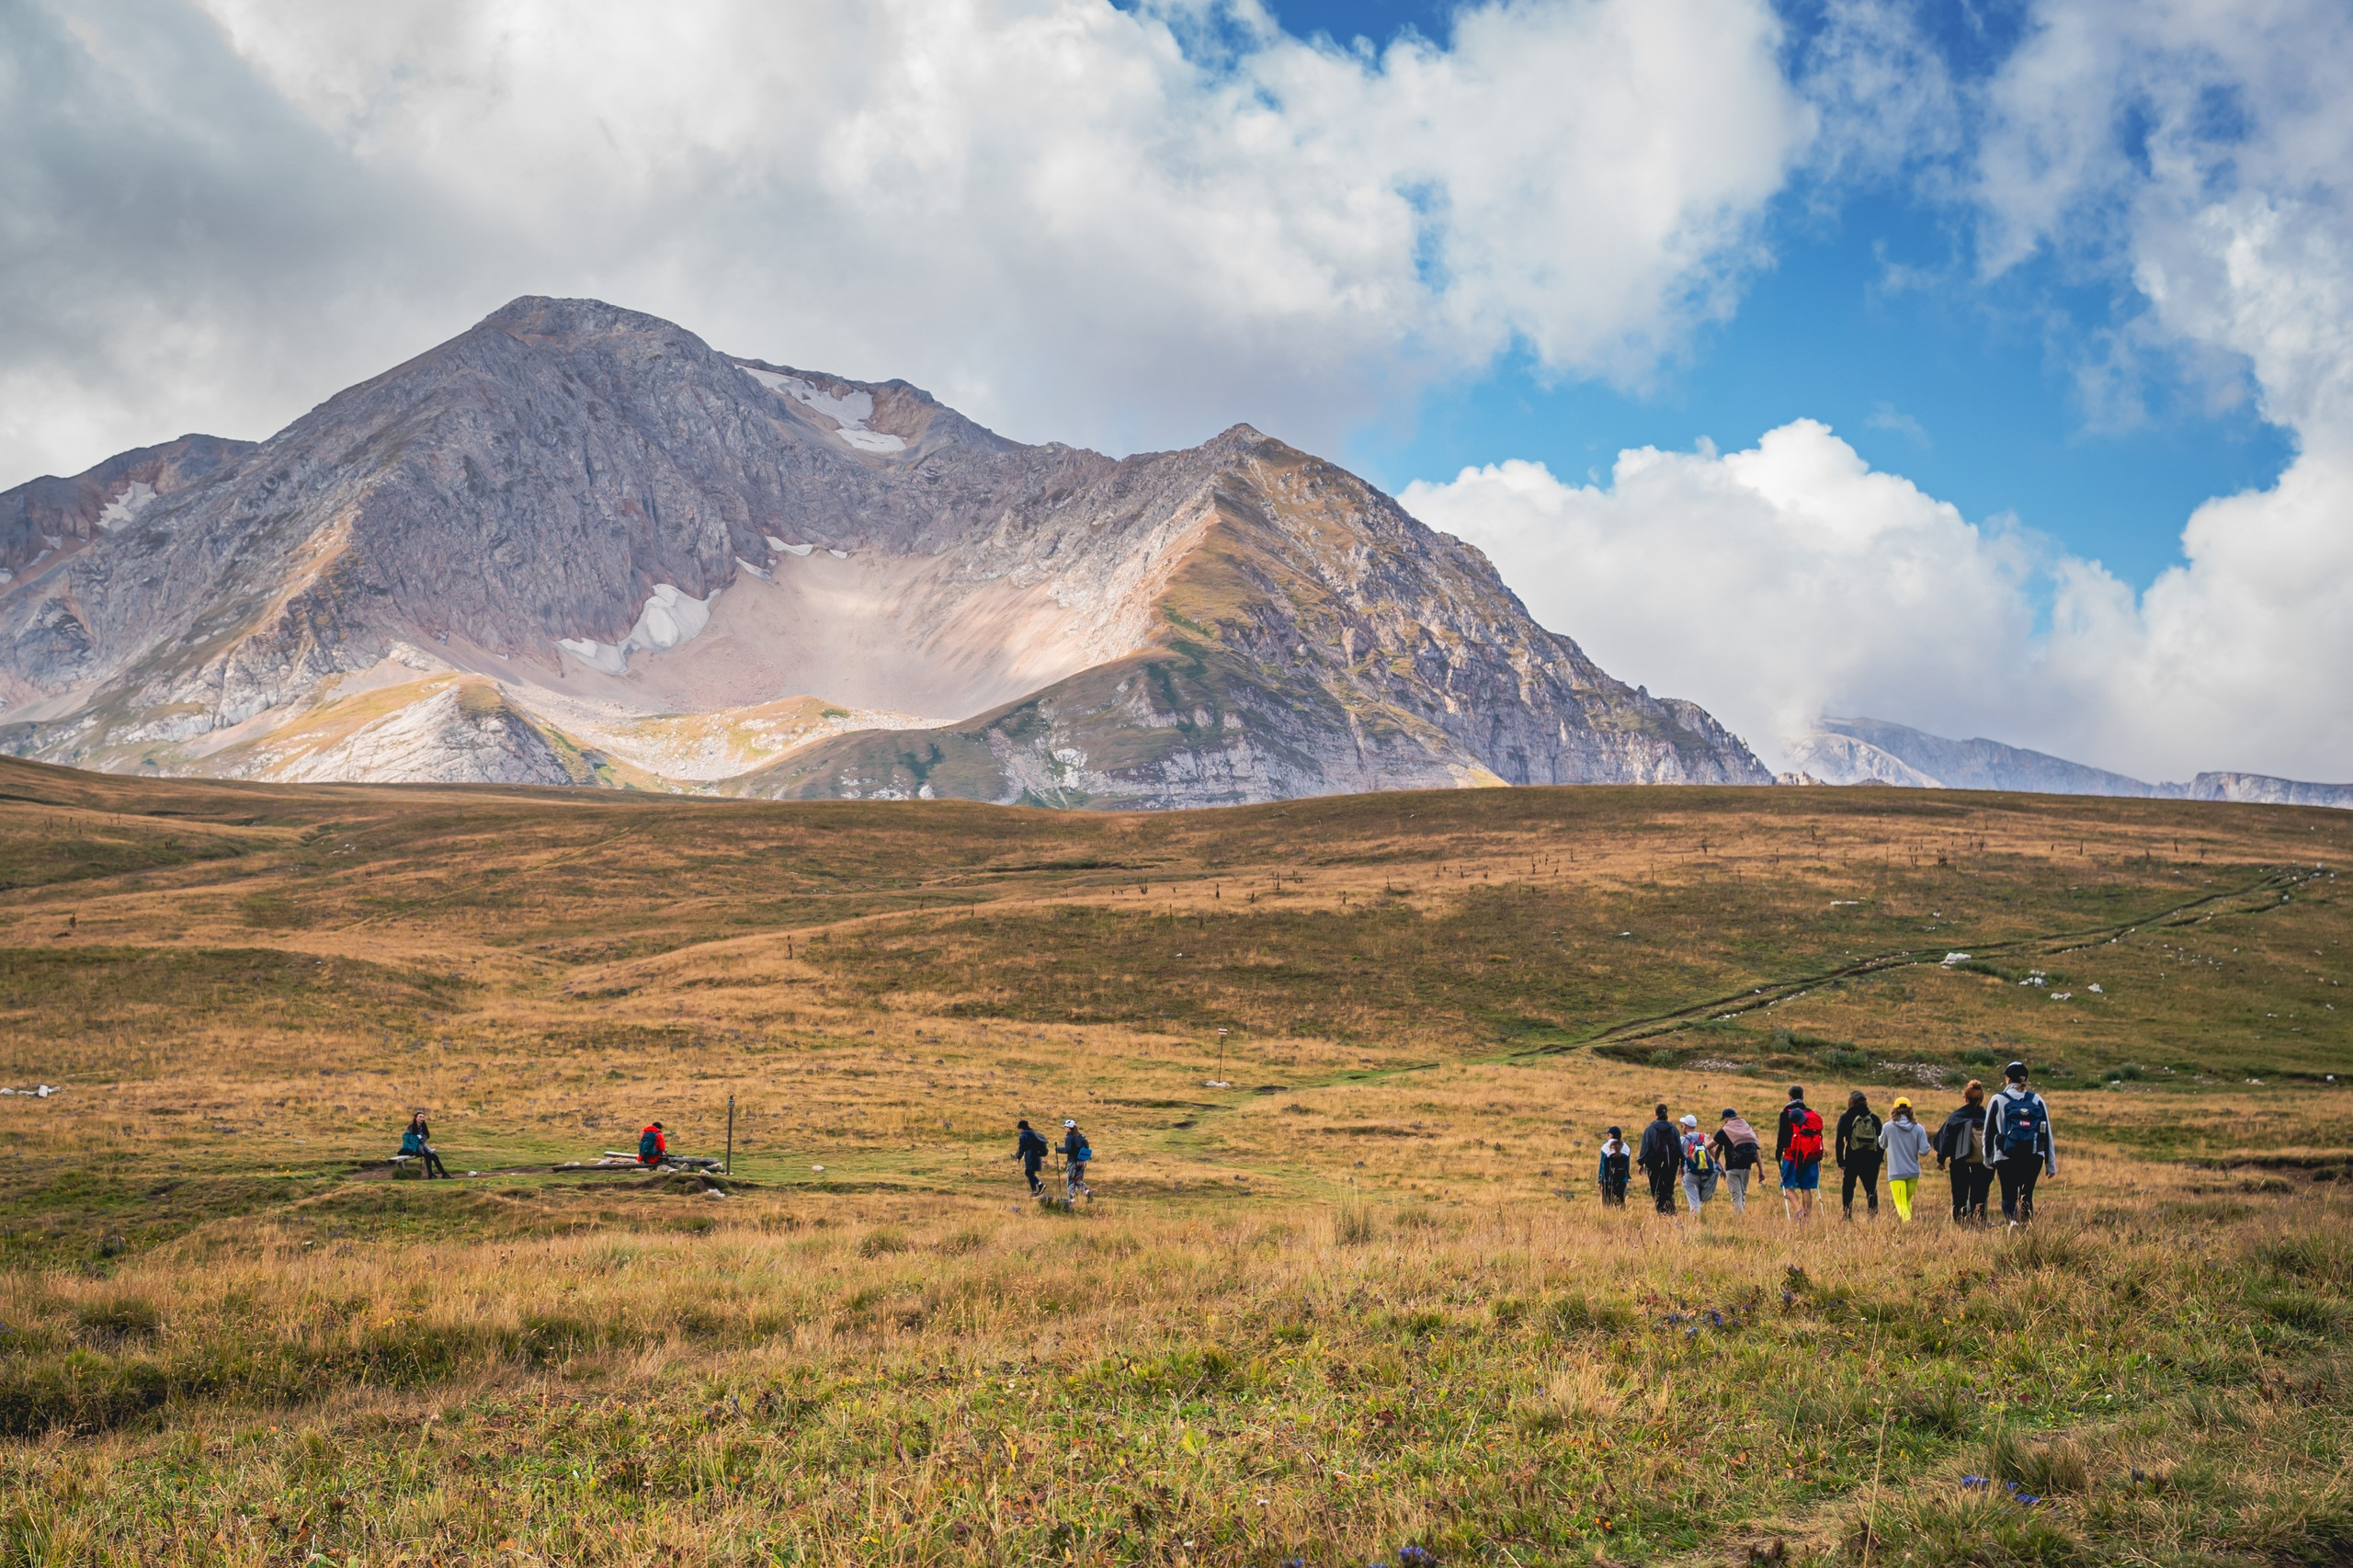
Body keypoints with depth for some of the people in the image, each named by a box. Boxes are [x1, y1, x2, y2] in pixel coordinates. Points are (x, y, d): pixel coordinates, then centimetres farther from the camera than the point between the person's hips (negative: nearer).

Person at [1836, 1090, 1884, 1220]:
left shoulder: (1845, 1118, 1)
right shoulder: (1874, 1119, 8)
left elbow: (1840, 1141, -4)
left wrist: (1840, 1161, -2)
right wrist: (1879, 1159, 10)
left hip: (1852, 1159, -2)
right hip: (1871, 1159, 2)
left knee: (1847, 1189, 8)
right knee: (1871, 1189, 6)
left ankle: (1847, 1216, 2)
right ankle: (1874, 1216, -5)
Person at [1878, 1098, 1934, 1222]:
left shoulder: (1888, 1127, -7)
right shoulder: (1918, 1128, -4)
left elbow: (1882, 1145, 10)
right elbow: (1924, 1151, -7)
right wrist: (1929, 1144, 14)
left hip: (1896, 1173, -3)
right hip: (1913, 1173, 3)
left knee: (1902, 1205, -5)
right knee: (1908, 1202, 21)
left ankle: (1907, 1222, -29)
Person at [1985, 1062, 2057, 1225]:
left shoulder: (1997, 1100, 1)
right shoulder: (2037, 1100, 7)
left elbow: (1988, 1132, 5)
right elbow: (2047, 1132, 9)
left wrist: (1988, 1160, 17)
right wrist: (2051, 1164, 15)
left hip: (2006, 1158, -2)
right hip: (2034, 1158, 2)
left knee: (2009, 1197, 2)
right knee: (2026, 1197, 15)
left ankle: (2013, 1222, -23)